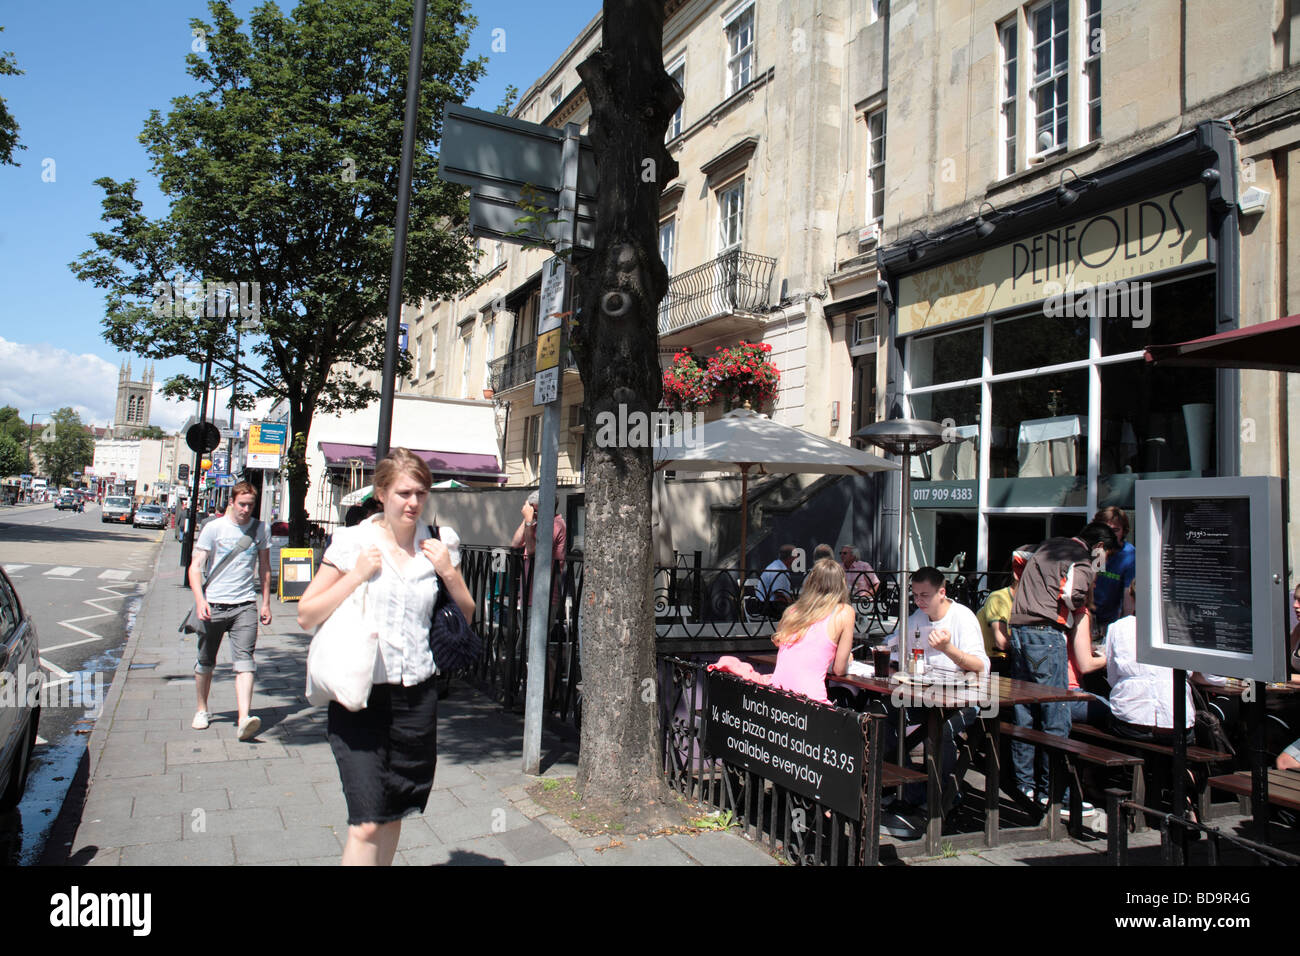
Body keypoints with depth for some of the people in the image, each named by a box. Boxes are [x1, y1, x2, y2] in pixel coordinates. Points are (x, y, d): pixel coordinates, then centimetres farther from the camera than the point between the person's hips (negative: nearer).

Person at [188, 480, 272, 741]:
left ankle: (244, 719, -21)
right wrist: (200, 599, -19)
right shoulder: (214, 528, -1)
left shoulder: (260, 529, 6)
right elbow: (195, 566, -5)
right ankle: (202, 709, 35)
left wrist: (266, 603, 13)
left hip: (245, 604, 0)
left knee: (244, 659, -12)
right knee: (205, 661, 14)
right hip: (213, 604, 0)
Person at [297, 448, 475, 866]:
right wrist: (356, 575, -14)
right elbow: (306, 615, -3)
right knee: (367, 823, -8)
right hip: (361, 695, -3)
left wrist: (448, 573, -3)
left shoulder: (436, 546, 5)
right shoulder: (353, 542, -3)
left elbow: (466, 614, 14)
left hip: (417, 695, 3)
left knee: (393, 815, 15)